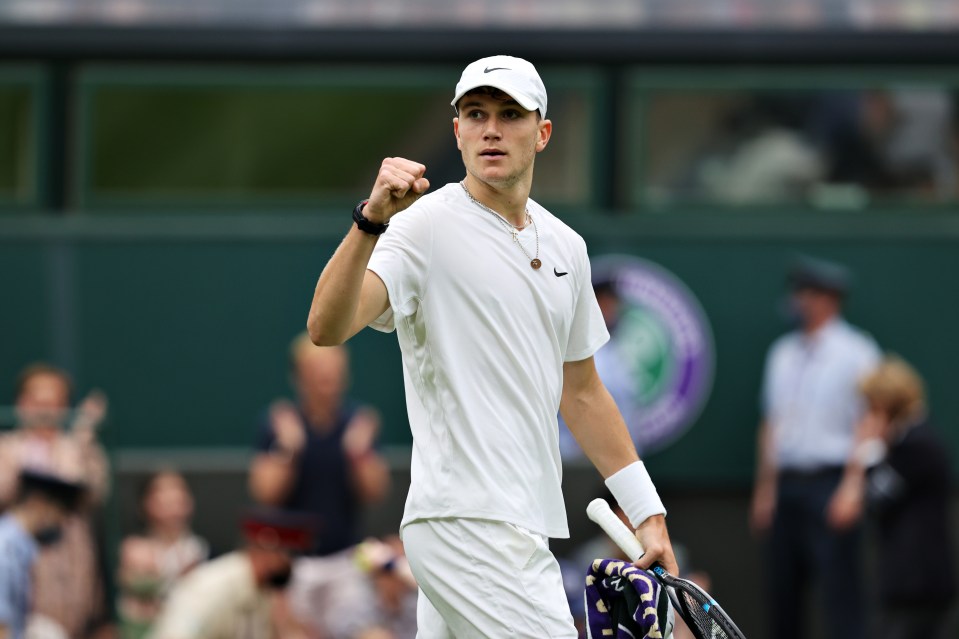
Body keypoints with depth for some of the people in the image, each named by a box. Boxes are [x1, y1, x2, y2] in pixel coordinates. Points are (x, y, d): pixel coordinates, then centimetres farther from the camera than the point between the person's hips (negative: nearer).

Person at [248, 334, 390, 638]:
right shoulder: (278, 424, -4)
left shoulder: (357, 423, 1)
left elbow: (375, 492, -3)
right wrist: (288, 449, -24)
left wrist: (360, 450, -20)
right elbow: (265, 492, -10)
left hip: (344, 559, 1)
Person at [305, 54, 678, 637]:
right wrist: (372, 219, -39)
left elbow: (581, 392, 24)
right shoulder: (427, 225, -8)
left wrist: (648, 513, 20)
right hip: (469, 520, -8)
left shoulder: (565, 246, 16)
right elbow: (327, 327, -24)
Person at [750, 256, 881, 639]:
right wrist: (765, 489, 14)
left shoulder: (856, 353, -5)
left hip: (830, 482, -7)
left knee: (840, 591, -11)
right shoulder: (784, 354, 15)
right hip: (787, 485, 7)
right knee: (782, 590, 8)